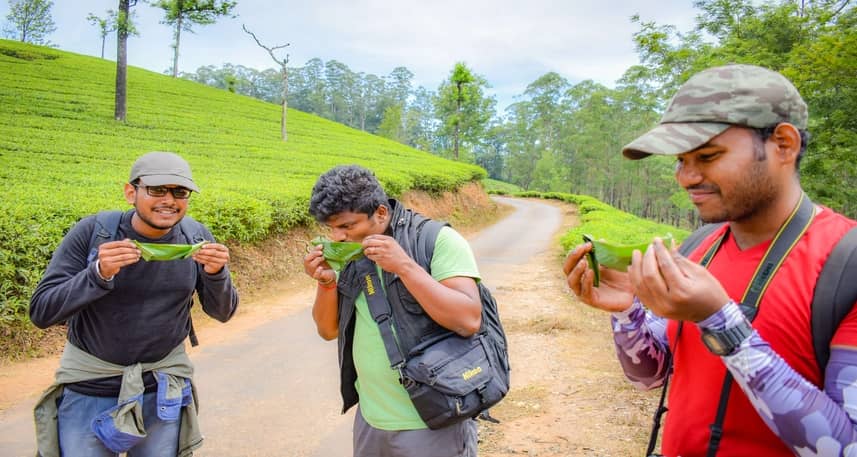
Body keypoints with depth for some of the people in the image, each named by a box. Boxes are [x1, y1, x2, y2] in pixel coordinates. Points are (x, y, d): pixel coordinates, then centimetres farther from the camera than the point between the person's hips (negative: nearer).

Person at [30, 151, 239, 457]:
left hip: (164, 388, 2)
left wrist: (215, 273, -24)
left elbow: (222, 312, -3)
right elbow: (41, 312, -16)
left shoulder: (196, 236, -9)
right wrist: (99, 273, -33)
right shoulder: (92, 231, -16)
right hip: (90, 386, -2)